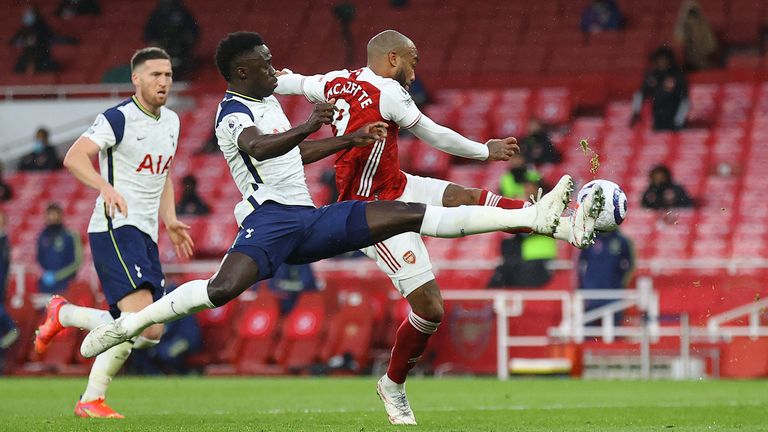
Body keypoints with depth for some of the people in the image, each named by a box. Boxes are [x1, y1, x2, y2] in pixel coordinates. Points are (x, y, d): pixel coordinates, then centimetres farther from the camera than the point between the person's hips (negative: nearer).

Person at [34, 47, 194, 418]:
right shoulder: (118, 118, -10)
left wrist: (170, 221, 18)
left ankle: (63, 314, 23)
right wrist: (106, 187, -37)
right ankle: (92, 400, -8)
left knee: (151, 332, 6)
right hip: (116, 230, -9)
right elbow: (74, 157, -20)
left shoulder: (171, 121, 16)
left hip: (146, 235, 9)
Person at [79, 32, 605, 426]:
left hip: (311, 221, 8)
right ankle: (126, 324, -23)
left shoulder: (269, 100, 21)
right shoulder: (233, 114, -9)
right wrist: (307, 127, -47)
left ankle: (539, 218, -7)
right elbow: (258, 147, -32)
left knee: (410, 214, -1)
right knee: (224, 287, -37)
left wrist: (350, 140, 31)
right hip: (270, 220, -8)